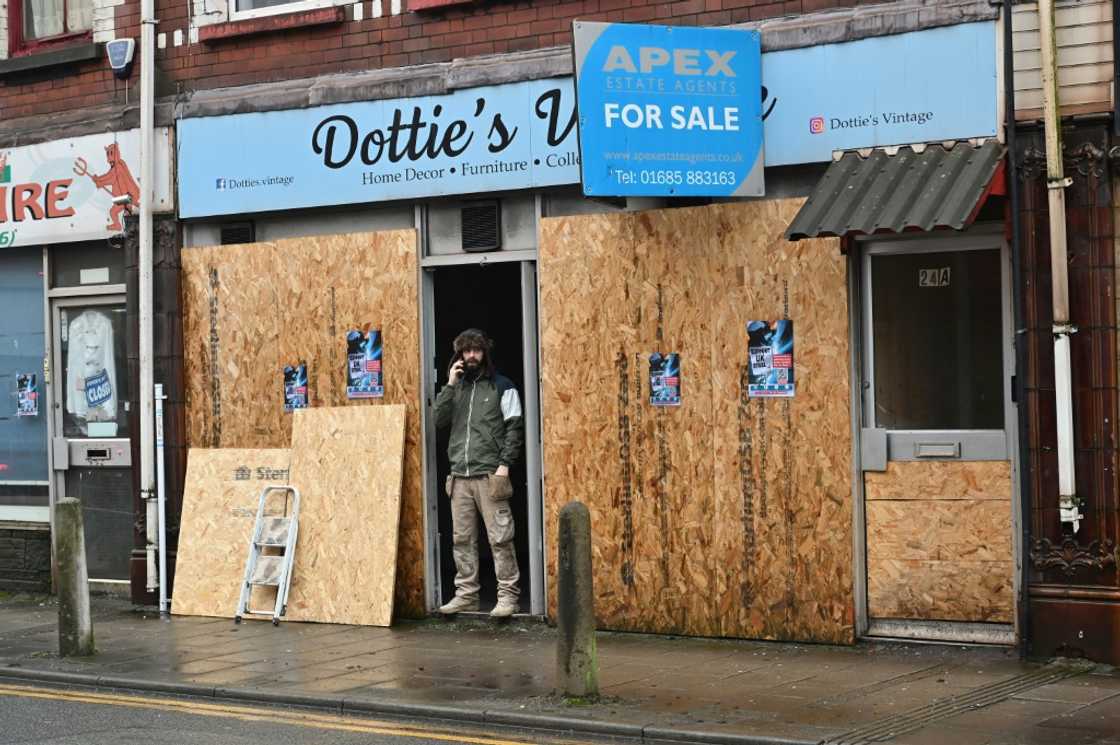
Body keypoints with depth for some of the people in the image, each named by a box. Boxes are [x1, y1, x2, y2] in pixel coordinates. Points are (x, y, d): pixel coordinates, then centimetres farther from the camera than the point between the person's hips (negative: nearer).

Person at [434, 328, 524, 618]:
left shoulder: (502, 386, 3)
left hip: (489, 475, -5)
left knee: (500, 538, -6)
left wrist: (505, 464, -13)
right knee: (462, 539, 6)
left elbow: (515, 427, -2)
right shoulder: (457, 387, 17)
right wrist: (450, 385, -2)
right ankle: (466, 593, 12)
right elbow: (439, 421, 5)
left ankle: (507, 595, -3)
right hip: (459, 475, 5)